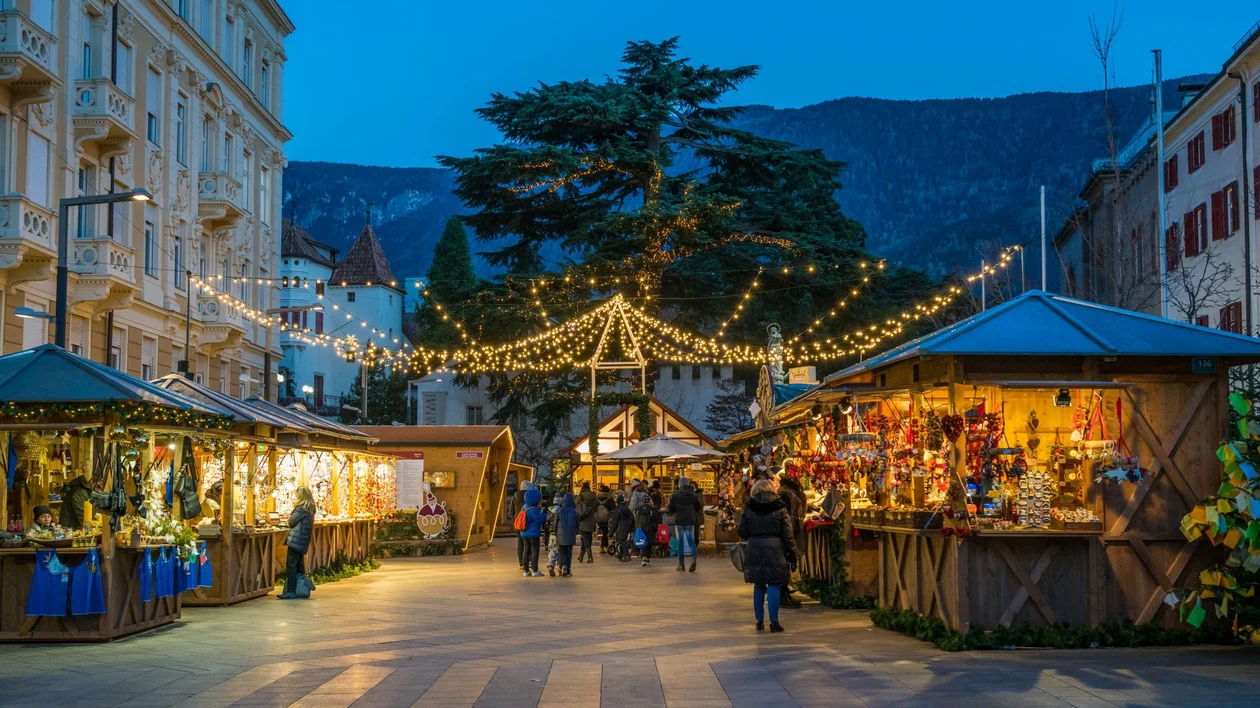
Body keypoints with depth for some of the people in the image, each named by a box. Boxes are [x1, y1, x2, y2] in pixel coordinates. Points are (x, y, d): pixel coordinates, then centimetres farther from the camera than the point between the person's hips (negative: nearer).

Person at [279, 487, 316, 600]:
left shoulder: (301, 508, -13)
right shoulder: (310, 509, 14)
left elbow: (291, 522, -9)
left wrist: (290, 517, 11)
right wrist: (292, 518, 11)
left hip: (295, 540, -9)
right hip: (303, 541, 9)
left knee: (290, 565, -9)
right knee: (299, 565, 14)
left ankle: (290, 591, -12)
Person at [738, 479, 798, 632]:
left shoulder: (749, 508, 1)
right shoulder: (779, 508, -5)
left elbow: (742, 532, 3)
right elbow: (788, 534, -5)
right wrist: (792, 554, 1)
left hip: (754, 549, 3)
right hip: (775, 549, -3)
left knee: (758, 586, 12)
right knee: (774, 586, 0)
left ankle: (759, 620, 14)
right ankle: (774, 622, -1)